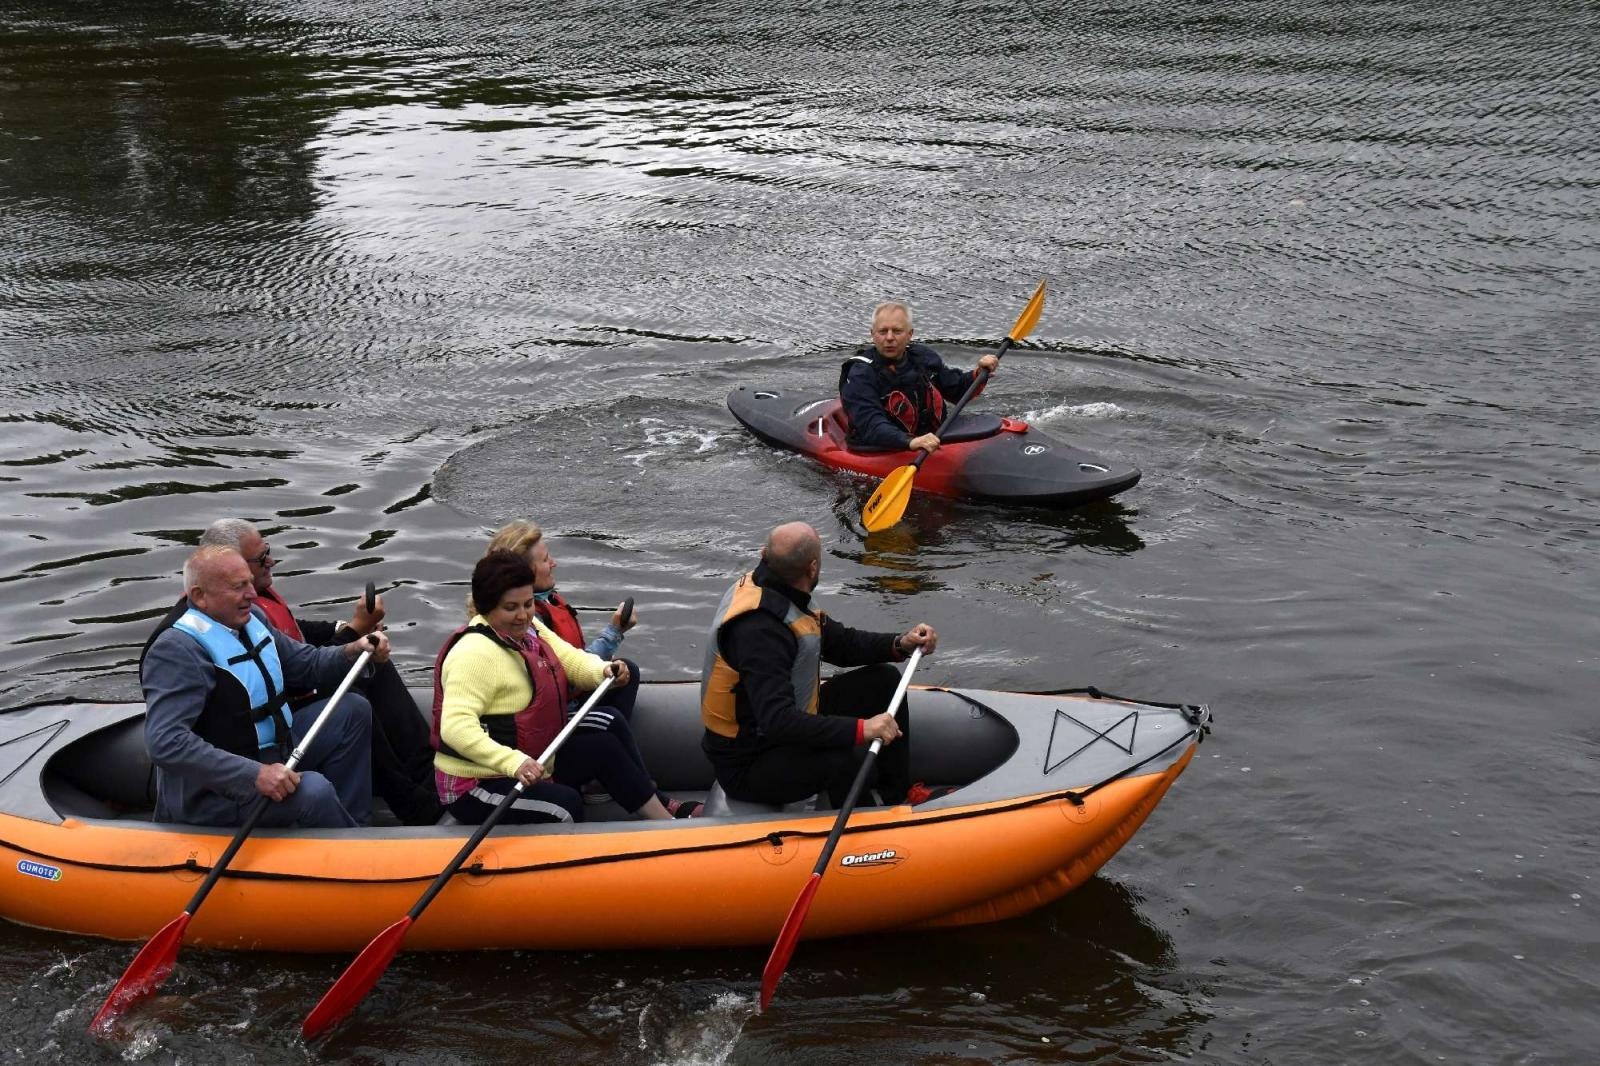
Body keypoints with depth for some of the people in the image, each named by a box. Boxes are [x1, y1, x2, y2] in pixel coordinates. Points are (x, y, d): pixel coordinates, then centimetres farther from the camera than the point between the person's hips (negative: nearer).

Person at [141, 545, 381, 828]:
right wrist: (254, 774, -37)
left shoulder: (251, 619, 5)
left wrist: (353, 652, -4)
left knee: (353, 710, 11)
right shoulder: (177, 651, -23)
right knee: (313, 790, -31)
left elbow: (305, 664, 17)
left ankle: (352, 823, 11)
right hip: (212, 792, -10)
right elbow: (166, 743, -33)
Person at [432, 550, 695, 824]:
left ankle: (666, 819, 11)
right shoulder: (475, 653, -25)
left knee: (605, 745, 5)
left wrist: (604, 670, -17)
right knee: (565, 804, -29)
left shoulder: (528, 629, 5)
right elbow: (456, 727, -35)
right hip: (477, 786, -10)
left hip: (532, 766, 10)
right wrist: (514, 763, -47)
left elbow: (572, 662, 7)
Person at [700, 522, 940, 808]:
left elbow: (839, 642, 12)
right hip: (747, 765, -10)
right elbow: (778, 722, -39)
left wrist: (900, 644, -3)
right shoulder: (758, 629, -31)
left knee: (883, 680, 10)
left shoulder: (773, 592, -1)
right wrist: (861, 728, -42)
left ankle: (899, 796, 19)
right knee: (852, 762, -37)